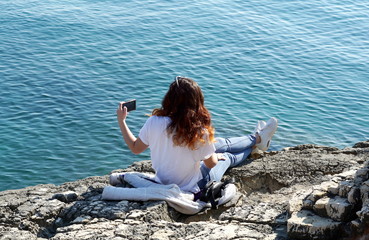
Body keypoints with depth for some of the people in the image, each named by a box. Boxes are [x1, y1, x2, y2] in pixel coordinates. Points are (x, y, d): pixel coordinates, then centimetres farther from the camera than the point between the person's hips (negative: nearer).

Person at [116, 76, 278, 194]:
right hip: (192, 188, -4)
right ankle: (257, 139, 54)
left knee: (220, 144, 22)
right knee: (227, 157, 24)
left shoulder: (153, 122, -24)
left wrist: (121, 120, 2)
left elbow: (135, 148, -7)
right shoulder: (199, 132, -31)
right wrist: (217, 156, 10)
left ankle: (256, 138, 47)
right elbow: (211, 163, -13)